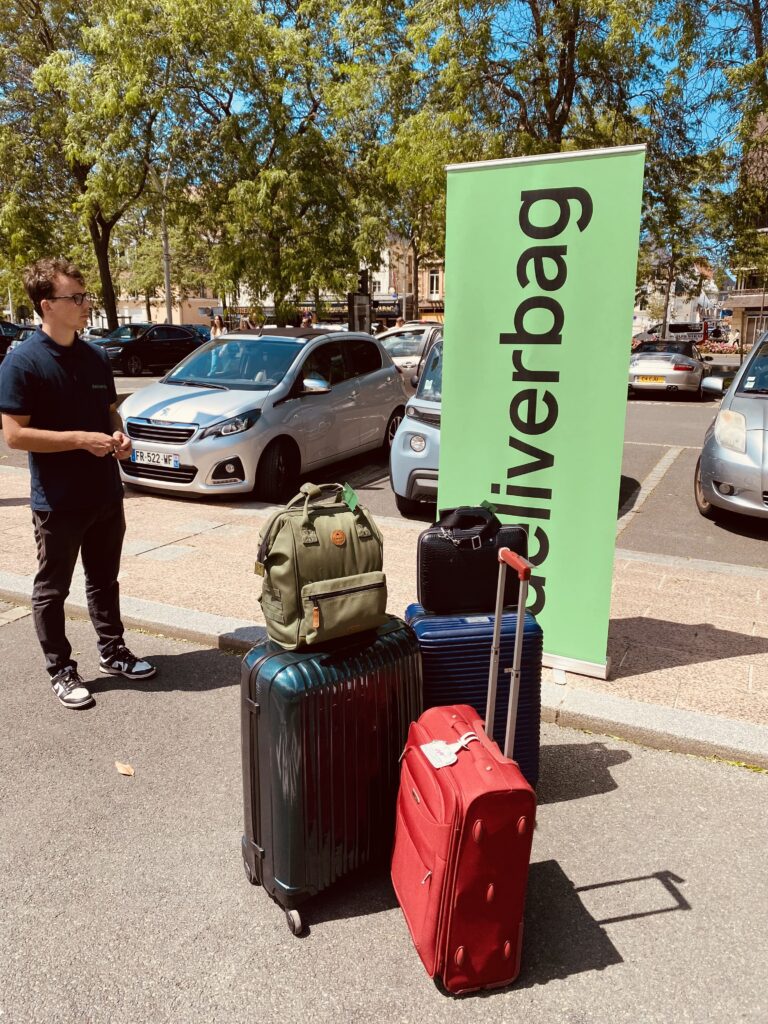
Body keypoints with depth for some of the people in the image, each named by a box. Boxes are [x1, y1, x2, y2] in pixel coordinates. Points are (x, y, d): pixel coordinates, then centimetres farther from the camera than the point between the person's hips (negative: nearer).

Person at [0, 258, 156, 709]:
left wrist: (119, 437, -4)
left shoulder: (97, 356, 6)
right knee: (52, 590, 9)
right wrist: (81, 439, -22)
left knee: (104, 581, 18)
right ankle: (61, 670, 23)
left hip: (105, 494, 6)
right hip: (57, 501, -6)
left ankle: (113, 652, 34)